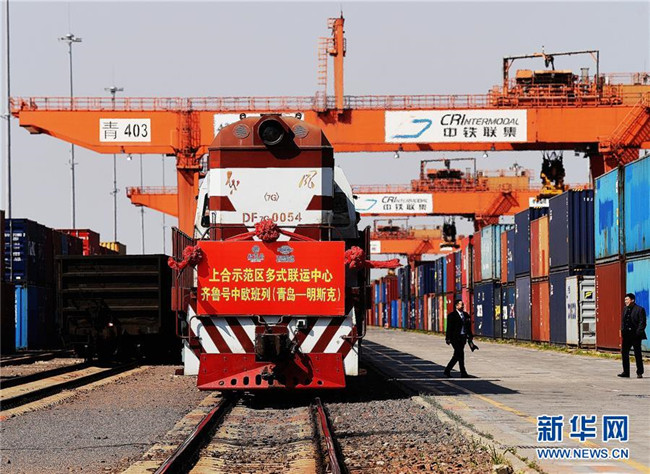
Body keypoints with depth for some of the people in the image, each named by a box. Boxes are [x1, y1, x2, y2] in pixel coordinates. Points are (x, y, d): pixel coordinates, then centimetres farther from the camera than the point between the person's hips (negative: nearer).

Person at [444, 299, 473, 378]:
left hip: (463, 338, 7)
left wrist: (470, 337, 12)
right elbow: (449, 328, -8)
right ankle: (463, 373, -7)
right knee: (460, 354, -10)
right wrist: (448, 338, -12)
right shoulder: (452, 315, -5)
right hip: (455, 338, -7)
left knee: (457, 355, 10)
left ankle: (447, 370, 22)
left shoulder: (465, 315, 14)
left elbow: (468, 327, 17)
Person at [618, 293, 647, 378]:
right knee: (624, 353, 5)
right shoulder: (625, 309, 12)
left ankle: (639, 373, 10)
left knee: (638, 354, 2)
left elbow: (642, 323, -11)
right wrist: (622, 331, 4)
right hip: (627, 335, 7)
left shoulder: (640, 309, -9)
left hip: (635, 336, -7)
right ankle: (626, 372, 13)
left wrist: (638, 333, -17)